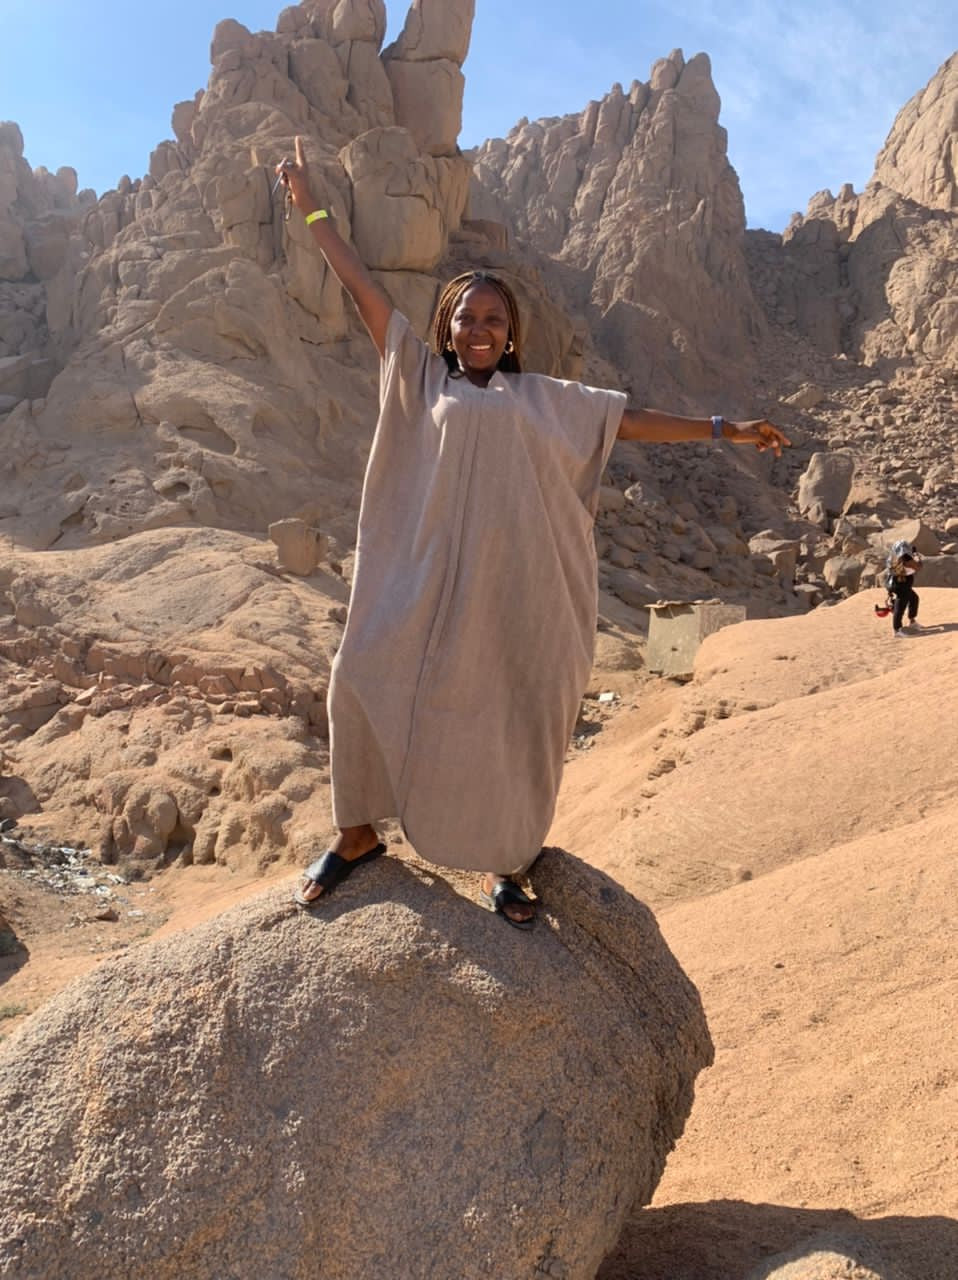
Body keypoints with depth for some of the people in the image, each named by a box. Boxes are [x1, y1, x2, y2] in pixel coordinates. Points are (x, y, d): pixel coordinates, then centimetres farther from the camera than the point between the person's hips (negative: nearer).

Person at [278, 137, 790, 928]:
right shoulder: (423, 380, 14)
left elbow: (632, 421, 17)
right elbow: (365, 291, 15)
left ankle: (504, 865, 22)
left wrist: (726, 430, 15)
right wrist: (313, 211, 17)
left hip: (514, 588, 1)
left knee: (508, 718, 4)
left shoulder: (545, 398, 15)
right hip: (427, 578, 0)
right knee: (367, 684, -5)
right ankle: (358, 834, 17)